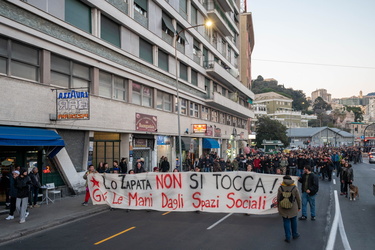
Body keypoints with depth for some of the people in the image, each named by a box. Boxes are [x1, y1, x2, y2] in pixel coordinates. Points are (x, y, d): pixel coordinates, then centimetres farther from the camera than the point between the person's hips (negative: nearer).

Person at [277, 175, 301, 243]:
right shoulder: (294, 188, -8)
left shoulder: (280, 188, -10)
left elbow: (278, 199, -4)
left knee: (286, 222, 7)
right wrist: (299, 207, 12)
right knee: (293, 221, 18)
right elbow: (298, 198, -2)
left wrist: (278, 206, 11)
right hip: (293, 208, 1)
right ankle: (295, 234, 35)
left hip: (283, 208, -1)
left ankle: (288, 237, 11)